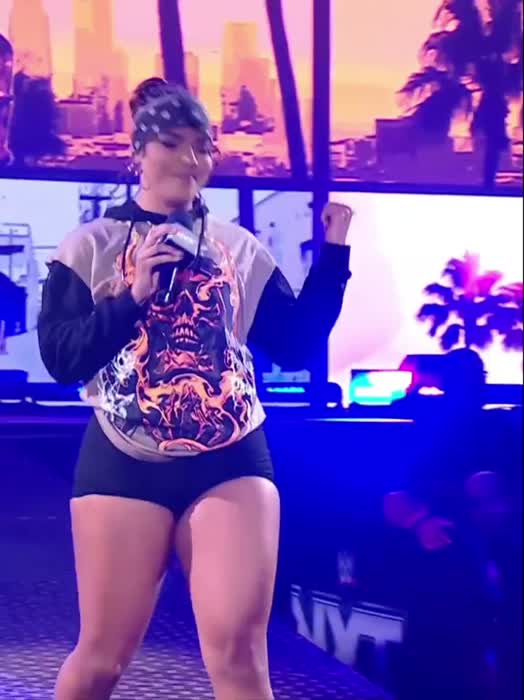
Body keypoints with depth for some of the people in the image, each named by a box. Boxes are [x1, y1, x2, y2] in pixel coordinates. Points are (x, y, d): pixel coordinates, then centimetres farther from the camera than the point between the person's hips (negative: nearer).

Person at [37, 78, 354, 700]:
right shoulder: (89, 247, 4)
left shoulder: (240, 249, 11)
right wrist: (133, 296, -13)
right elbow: (61, 359, -3)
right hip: (125, 464, -1)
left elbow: (298, 347, 9)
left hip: (231, 462, 2)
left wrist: (333, 253, 4)